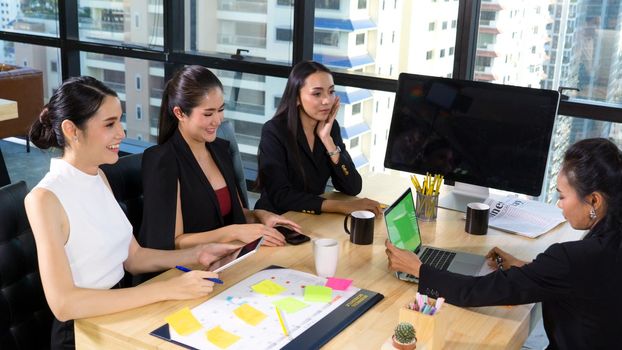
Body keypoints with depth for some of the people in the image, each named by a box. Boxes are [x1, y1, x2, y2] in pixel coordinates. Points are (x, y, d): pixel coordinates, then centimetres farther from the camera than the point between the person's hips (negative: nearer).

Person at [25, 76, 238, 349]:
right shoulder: (45, 198, -19)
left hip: (121, 309, 7)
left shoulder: (98, 176, 5)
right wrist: (167, 290, -28)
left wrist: (196, 254, -6)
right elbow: (63, 303, -26)